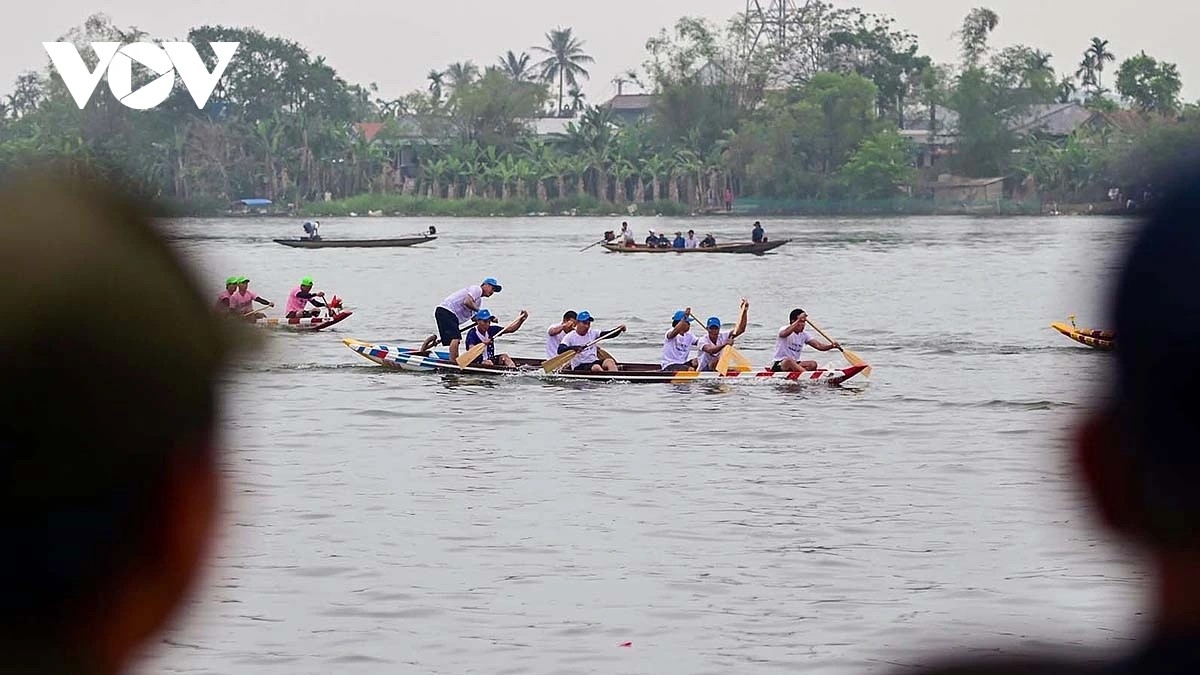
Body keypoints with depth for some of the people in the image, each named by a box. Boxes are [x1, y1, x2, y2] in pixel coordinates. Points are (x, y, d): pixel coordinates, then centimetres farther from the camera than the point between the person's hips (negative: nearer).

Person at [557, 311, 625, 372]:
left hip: (594, 362, 4)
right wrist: (573, 348, -33)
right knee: (596, 367, -32)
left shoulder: (593, 333, 12)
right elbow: (560, 350, -15)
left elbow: (609, 334, 5)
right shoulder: (570, 337, -2)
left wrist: (619, 329, -14)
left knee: (609, 361, -24)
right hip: (579, 367, -4)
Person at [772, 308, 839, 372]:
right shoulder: (783, 330, -8)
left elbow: (818, 345, 1)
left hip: (795, 364, 6)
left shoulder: (804, 334, 10)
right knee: (789, 360, -40)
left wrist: (831, 346, -18)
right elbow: (785, 333, -35)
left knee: (813, 364, -20)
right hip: (779, 365, -6)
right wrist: (799, 320, -42)